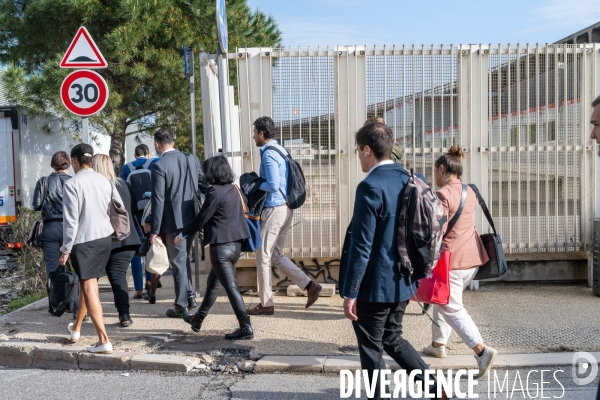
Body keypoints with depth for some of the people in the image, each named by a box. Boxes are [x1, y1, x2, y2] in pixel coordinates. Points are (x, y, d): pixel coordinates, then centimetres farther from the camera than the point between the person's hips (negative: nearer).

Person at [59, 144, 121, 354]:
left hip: (84, 240, -6)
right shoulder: (104, 180, 3)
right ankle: (76, 328, 40)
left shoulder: (72, 184, -13)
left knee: (89, 288, -3)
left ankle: (104, 341, -8)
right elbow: (120, 206, 8)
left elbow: (71, 220, -14)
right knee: (87, 283, 22)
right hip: (105, 237, 6)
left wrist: (66, 249, -7)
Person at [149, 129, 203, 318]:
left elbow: (158, 199, -14)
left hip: (173, 221, -6)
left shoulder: (160, 166, -12)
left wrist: (155, 229, -9)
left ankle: (181, 306, 12)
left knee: (179, 262, 3)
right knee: (184, 258, 22)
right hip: (192, 218, 6)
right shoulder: (192, 159, 4)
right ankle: (190, 296, 26)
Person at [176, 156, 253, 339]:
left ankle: (246, 328, -9)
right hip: (236, 243, 9)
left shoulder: (215, 191, -14)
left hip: (221, 246, -9)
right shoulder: (234, 189, 9)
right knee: (212, 282, 22)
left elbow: (202, 218, -11)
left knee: (231, 287, -7)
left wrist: (182, 235, 1)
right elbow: (244, 201, 28)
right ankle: (198, 319, 36)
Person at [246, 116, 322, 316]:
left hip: (274, 210, -10)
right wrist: (258, 183, 13)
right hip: (286, 208, 10)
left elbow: (273, 185, -23)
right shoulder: (281, 150, 14)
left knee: (263, 256, 2)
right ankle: (310, 285, 11)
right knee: (276, 255, 17)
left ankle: (266, 304, 10)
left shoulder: (269, 154, -15)